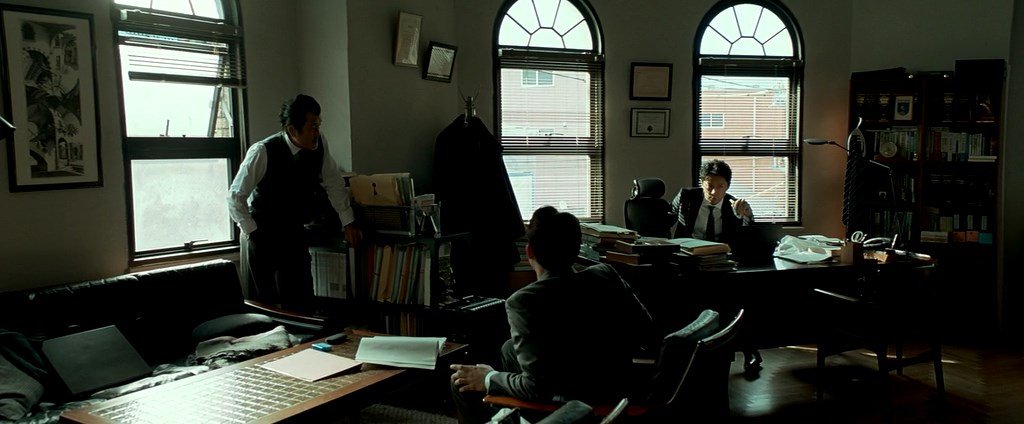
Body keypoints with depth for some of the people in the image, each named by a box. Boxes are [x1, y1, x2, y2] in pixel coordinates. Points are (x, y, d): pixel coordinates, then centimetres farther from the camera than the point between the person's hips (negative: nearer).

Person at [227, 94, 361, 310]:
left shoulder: (319, 145, -10)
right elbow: (235, 197, -14)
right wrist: (253, 232, -13)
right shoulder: (263, 152, -23)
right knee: (266, 301, 1)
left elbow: (334, 183, 4)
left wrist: (348, 223, 6)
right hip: (264, 235, -4)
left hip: (296, 233, 4)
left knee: (300, 298, 1)